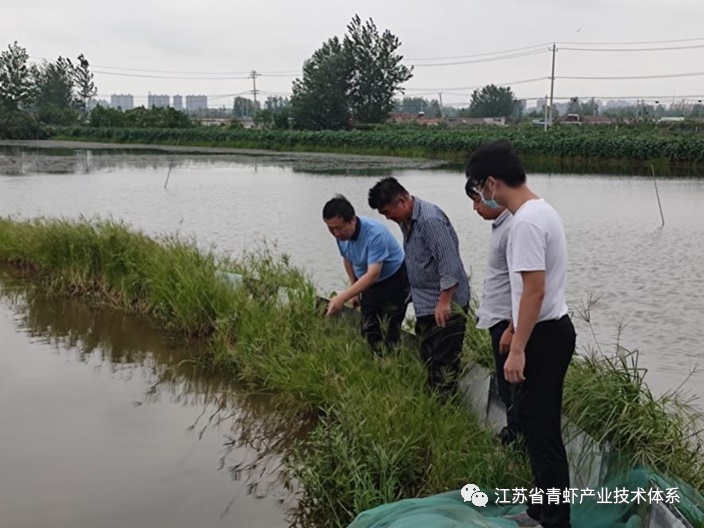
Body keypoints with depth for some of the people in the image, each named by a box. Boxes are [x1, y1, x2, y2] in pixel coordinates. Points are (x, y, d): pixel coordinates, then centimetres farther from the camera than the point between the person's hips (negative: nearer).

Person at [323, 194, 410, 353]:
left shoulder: (375, 233, -34)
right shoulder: (341, 234, -12)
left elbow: (373, 274, -40)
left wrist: (343, 297, -47)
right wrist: (355, 290, 13)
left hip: (394, 281, -7)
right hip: (368, 283, 7)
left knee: (388, 333, -11)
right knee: (368, 331, 8)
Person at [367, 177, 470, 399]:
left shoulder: (431, 219, -22)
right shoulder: (406, 221, 8)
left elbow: (449, 264, -25)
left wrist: (444, 302, -23)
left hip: (446, 303, -10)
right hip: (425, 304, 10)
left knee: (444, 359, -4)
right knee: (428, 357, 17)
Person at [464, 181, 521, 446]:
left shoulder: (513, 229, -20)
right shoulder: (501, 225, 10)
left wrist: (512, 329, -21)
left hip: (506, 321, -10)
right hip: (499, 318, 10)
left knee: (510, 387, 0)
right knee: (507, 386, 17)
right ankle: (514, 433, 28)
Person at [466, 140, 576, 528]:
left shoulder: (526, 222, -21)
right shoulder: (541, 210, 12)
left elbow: (534, 291, -25)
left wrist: (518, 349, -22)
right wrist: (515, 326, 29)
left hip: (543, 336, -11)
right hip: (549, 329, 11)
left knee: (541, 429, -2)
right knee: (537, 424, 18)